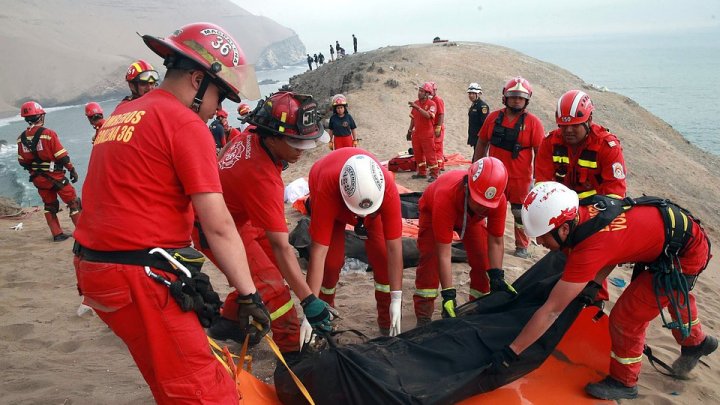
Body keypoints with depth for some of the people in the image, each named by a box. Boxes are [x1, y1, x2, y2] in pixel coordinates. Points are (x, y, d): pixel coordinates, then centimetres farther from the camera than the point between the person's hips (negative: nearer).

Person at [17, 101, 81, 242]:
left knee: (50, 206, 18)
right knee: (73, 202, 5)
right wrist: (72, 170, -5)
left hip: (37, 178, 6)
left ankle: (57, 234, 21)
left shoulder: (22, 138, 2)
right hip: (54, 176, -6)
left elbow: (22, 161, 8)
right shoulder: (48, 133, -16)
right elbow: (62, 156, -16)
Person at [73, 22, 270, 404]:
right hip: (141, 276, -9)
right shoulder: (186, 123, -11)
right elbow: (218, 226, -15)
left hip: (93, 268, 9)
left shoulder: (119, 116, 16)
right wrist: (248, 295, -11)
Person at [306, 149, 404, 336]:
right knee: (332, 260, -14)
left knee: (383, 256, -11)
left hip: (372, 193, 1)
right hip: (333, 200, -1)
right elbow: (318, 252, -44)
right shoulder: (327, 189, -45)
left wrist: (397, 300, -32)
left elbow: (394, 247, -35)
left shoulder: (388, 188, -41)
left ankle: (387, 321, 8)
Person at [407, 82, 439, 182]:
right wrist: (410, 130, 17)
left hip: (427, 134, -6)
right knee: (418, 154, 13)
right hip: (416, 133, 6)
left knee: (430, 155, -4)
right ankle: (421, 172, 25)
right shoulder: (416, 103, 9)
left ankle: (434, 174, 3)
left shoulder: (431, 104, -9)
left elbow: (428, 115, -28)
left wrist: (417, 107, -32)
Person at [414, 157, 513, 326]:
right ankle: (423, 318, -6)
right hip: (433, 211, -3)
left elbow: (495, 242, -23)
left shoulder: (499, 200, -38)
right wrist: (449, 294, -42)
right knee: (430, 260, -17)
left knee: (483, 261, -6)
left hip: (472, 217, 3)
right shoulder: (445, 197, -48)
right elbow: (443, 254, -43)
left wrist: (497, 277, -30)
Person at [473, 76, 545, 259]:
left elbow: (539, 152, -7)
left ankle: (522, 246, 24)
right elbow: (482, 143, 9)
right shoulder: (493, 117, 2)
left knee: (520, 214, 9)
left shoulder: (533, 122, -8)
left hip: (521, 179, -3)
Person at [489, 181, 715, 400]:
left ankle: (624, 381, 19)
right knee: (675, 294, 34)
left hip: (686, 255, -9)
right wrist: (592, 286, -6)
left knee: (625, 317, -6)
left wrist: (510, 352, -28)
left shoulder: (590, 248, -37)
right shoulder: (581, 213, -16)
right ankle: (696, 342, 62)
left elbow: (551, 311, -34)